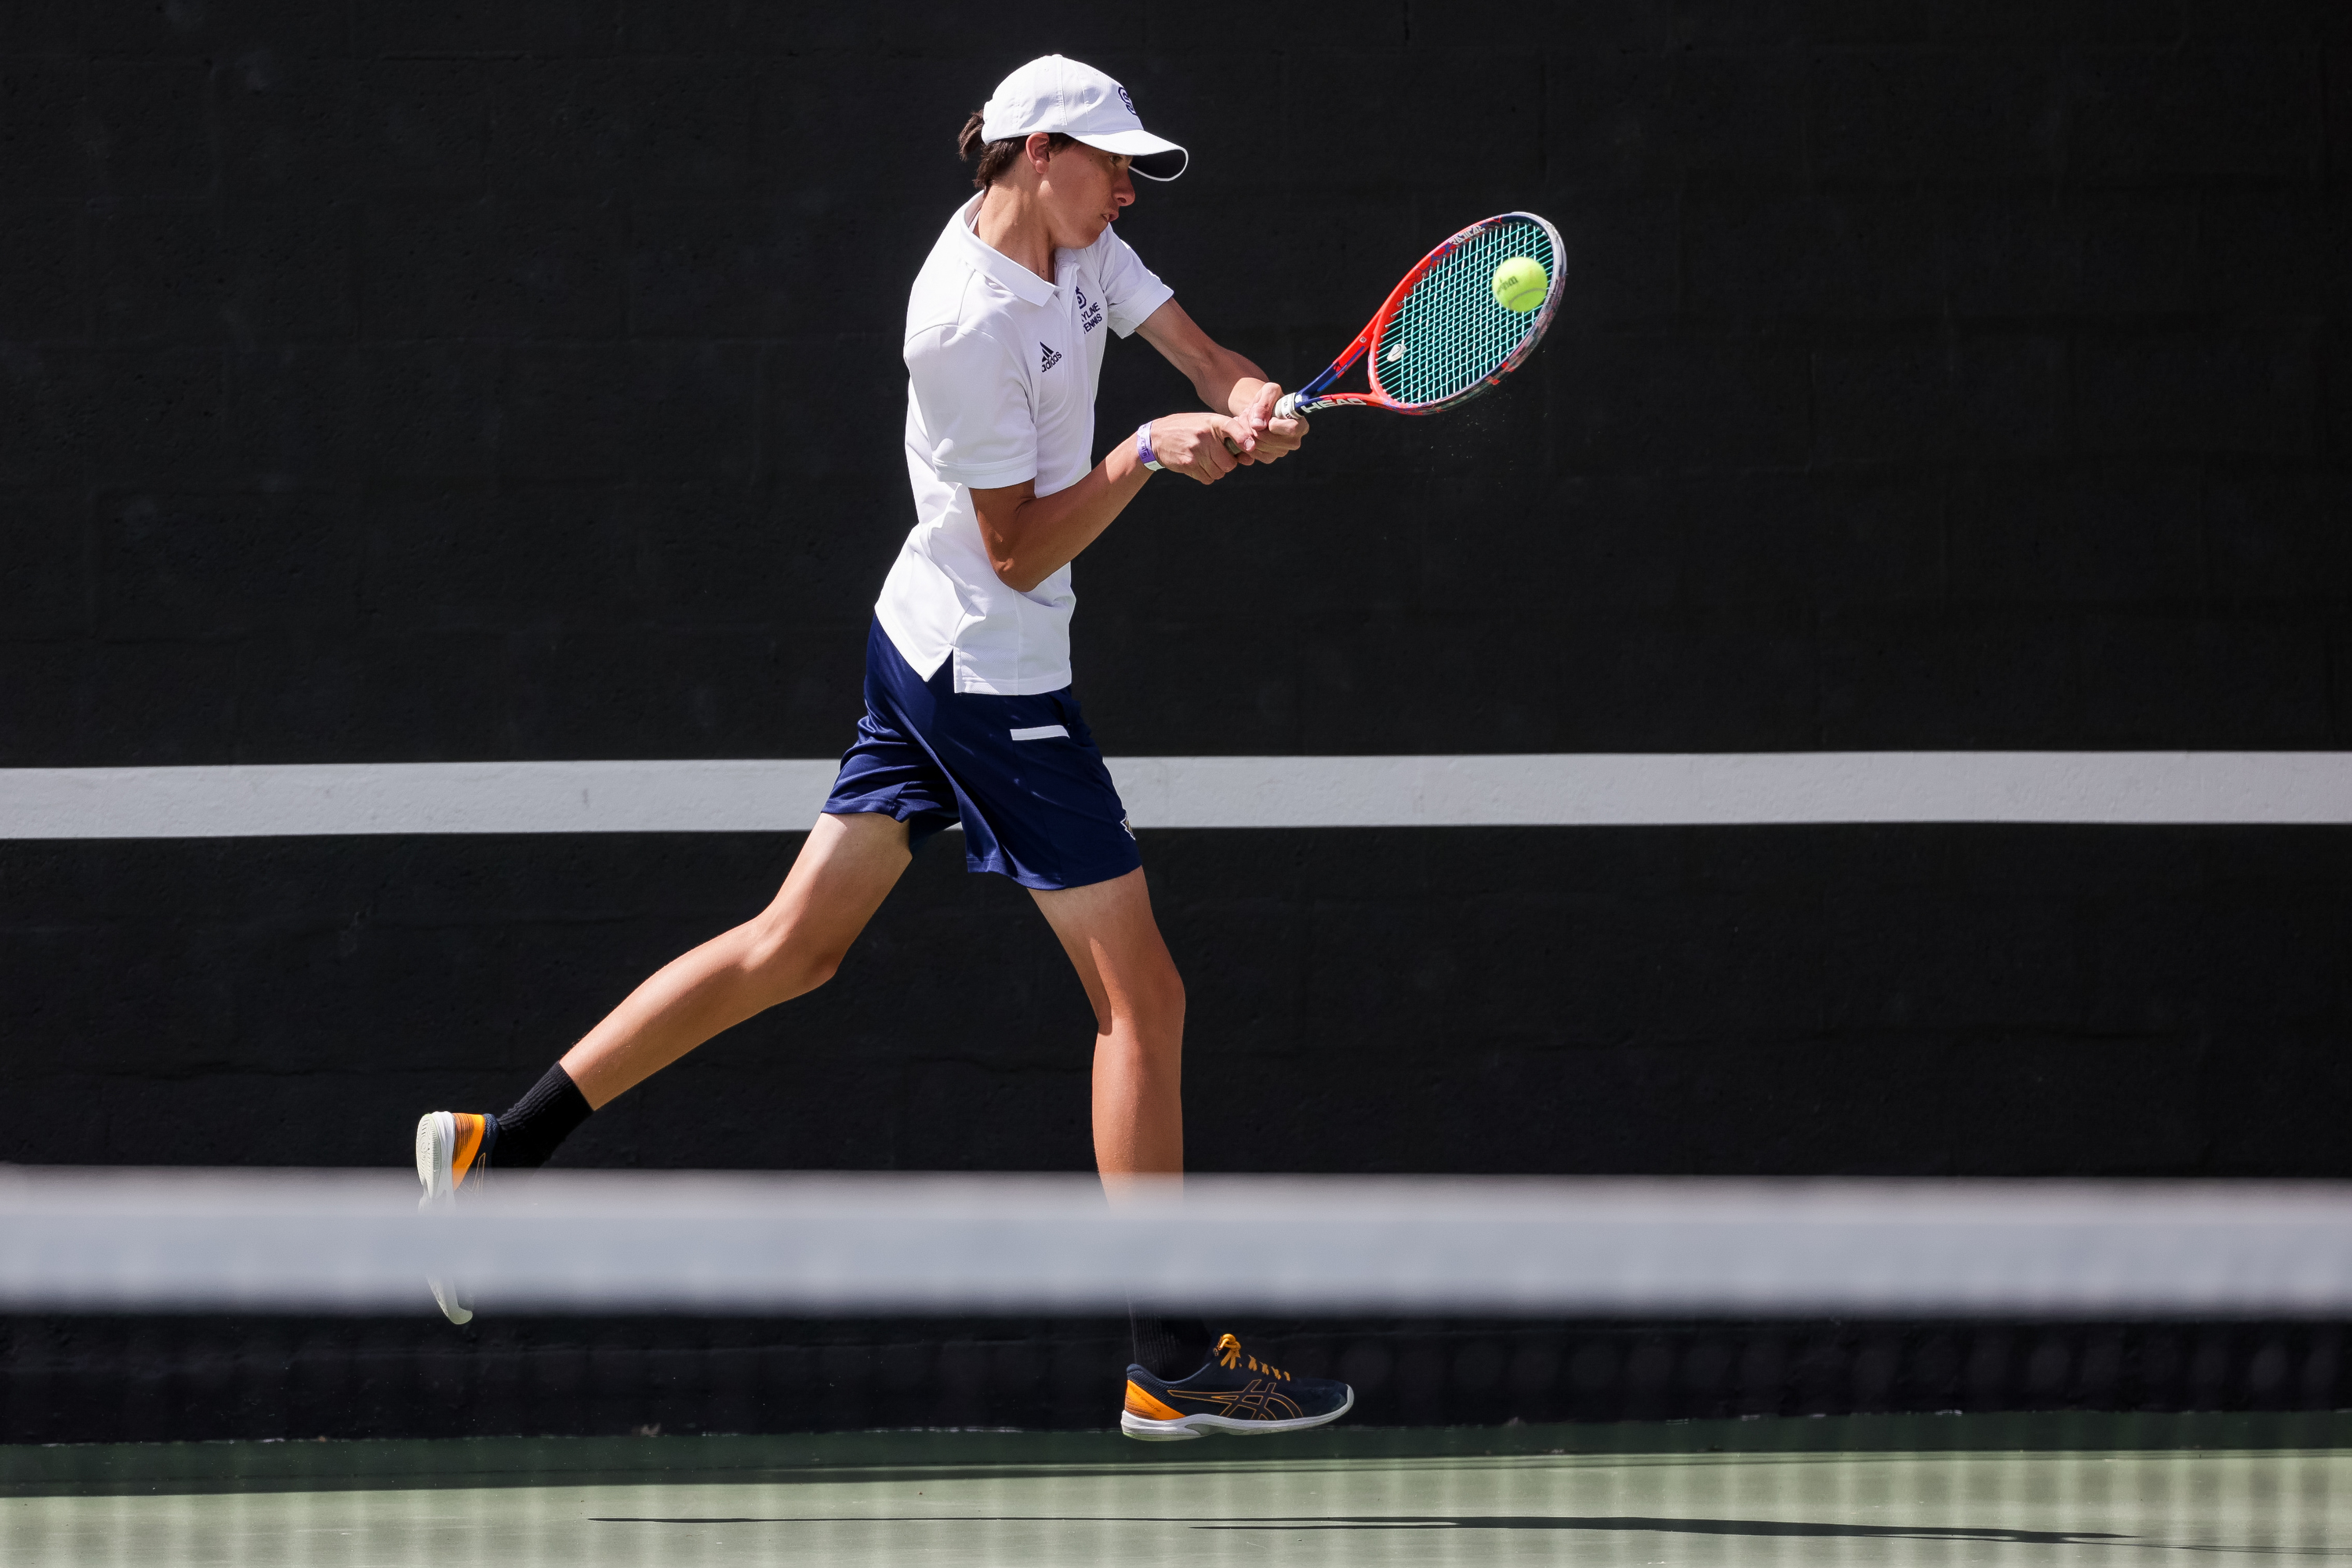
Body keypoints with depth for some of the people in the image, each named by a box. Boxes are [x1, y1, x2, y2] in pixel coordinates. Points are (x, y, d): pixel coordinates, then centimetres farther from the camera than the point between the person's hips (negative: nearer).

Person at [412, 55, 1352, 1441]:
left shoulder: (1080, 249, 4)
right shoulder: (969, 322, -24)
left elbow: (1201, 354, 9)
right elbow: (1021, 550, -20)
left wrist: (1248, 404, -12)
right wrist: (1149, 454, -23)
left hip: (930, 653, 10)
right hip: (993, 677, -10)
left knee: (791, 947, 13)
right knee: (1143, 996, -3)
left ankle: (498, 1152, 13)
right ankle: (1174, 1365, 0)